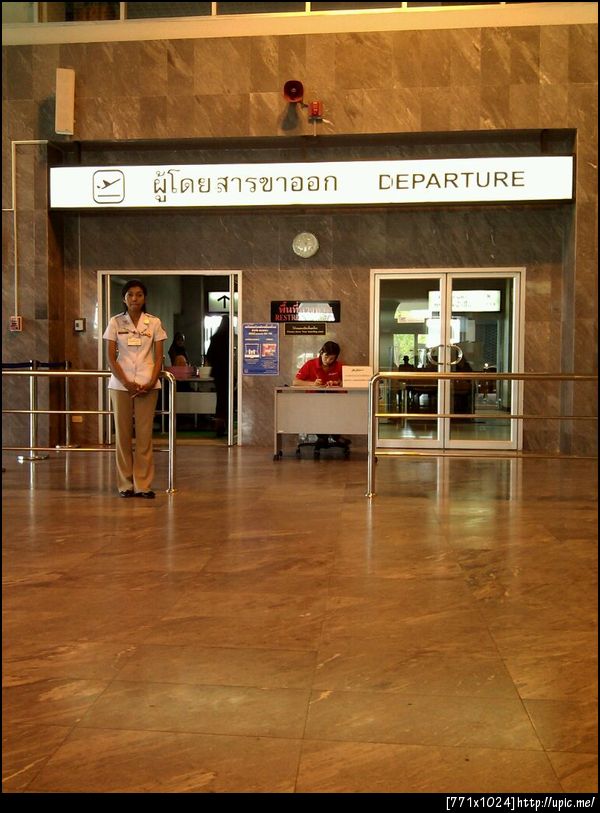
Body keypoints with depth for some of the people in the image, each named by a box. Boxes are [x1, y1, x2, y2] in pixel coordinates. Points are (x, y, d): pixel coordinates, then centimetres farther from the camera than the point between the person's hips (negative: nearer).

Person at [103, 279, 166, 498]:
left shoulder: (154, 323, 4)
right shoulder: (115, 322, 3)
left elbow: (158, 357, 4)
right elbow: (111, 358, 1)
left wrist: (151, 383, -10)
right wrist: (126, 382, -12)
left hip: (147, 384, 0)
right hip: (121, 384, 0)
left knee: (144, 434, 0)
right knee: (122, 434, 3)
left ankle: (143, 484, 6)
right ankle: (125, 484, 13)